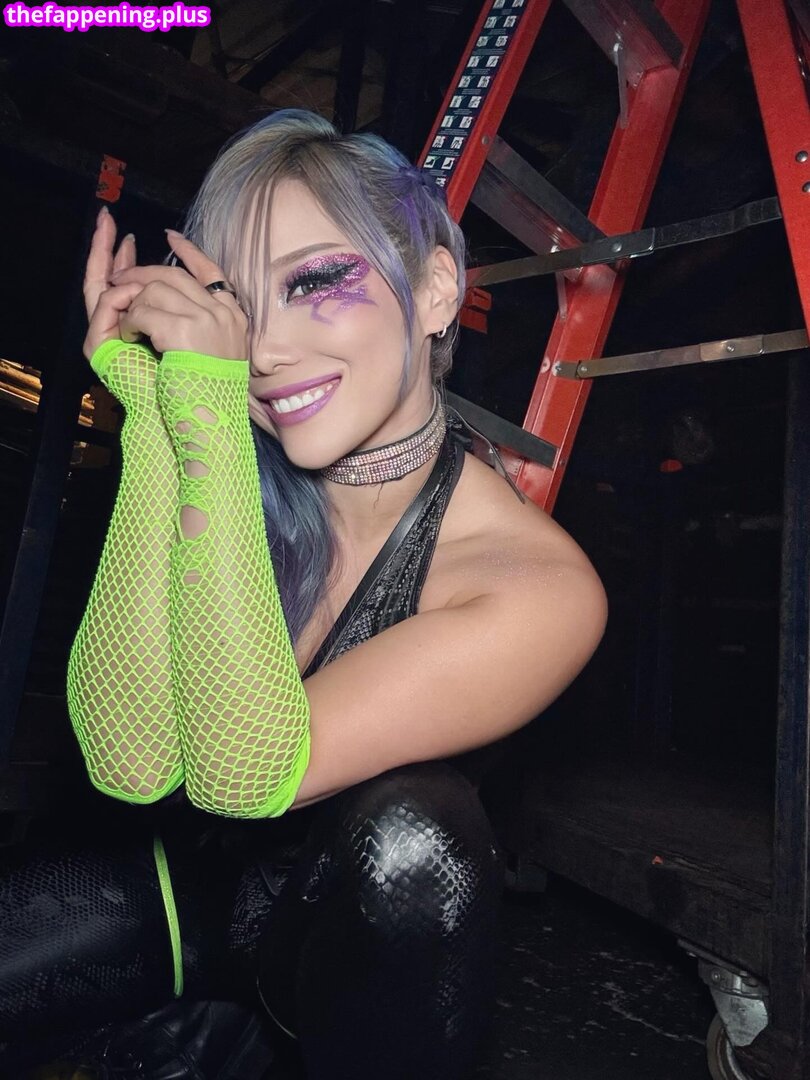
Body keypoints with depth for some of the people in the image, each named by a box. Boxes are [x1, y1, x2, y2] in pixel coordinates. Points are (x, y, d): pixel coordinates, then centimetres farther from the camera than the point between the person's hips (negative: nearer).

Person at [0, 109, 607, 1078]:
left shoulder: (544, 587, -24)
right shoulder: (255, 487, -13)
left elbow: (247, 773, -32)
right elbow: (130, 763, -25)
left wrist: (207, 420, -35)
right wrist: (152, 416, -29)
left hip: (361, 926, -2)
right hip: (185, 879, 3)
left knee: (413, 833, -32)